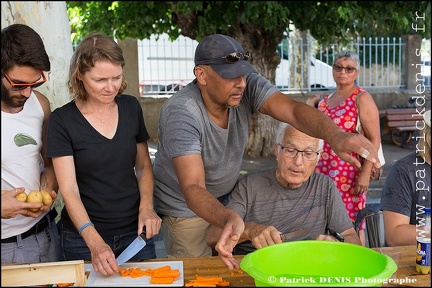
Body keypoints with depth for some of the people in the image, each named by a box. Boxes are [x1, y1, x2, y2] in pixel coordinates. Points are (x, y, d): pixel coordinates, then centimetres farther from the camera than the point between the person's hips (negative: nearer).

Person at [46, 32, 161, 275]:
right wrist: (95, 242, -27)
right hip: (84, 237, -3)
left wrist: (147, 206, -8)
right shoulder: (62, 121, -12)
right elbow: (69, 190, -15)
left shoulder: (131, 107, -1)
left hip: (135, 230, 3)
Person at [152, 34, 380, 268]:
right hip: (186, 207, -4)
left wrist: (336, 136, -55)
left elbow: (293, 110, -35)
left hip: (227, 198, 5)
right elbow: (193, 188, -41)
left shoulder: (247, 86, -20)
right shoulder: (180, 113, -33)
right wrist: (229, 219, -60)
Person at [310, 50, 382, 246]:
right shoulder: (326, 100, 14)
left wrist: (365, 174, -18)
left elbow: (374, 139, -12)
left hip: (349, 172, -6)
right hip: (324, 171, 6)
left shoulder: (361, 98, -6)